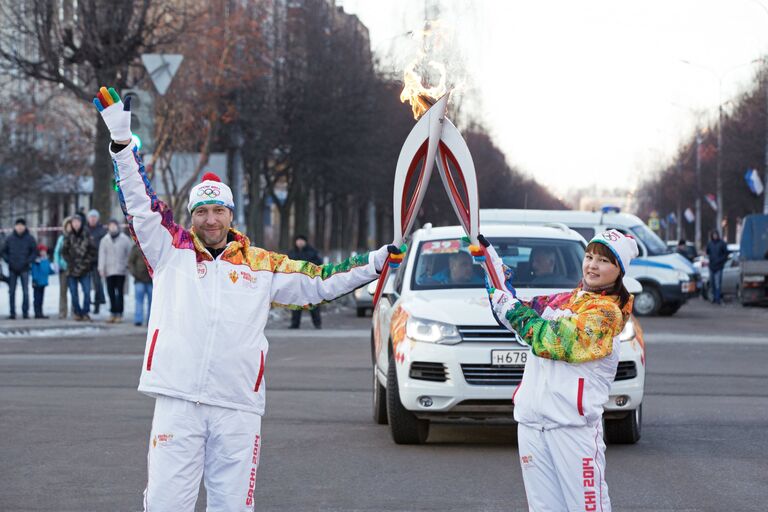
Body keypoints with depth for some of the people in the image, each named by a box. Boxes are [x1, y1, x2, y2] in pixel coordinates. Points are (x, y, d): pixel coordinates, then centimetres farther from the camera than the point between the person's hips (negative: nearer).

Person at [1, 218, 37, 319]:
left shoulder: (29, 238, -1)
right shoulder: (10, 238, 3)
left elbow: (34, 251, 1)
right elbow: (4, 251, 10)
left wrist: (28, 262, -10)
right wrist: (8, 261, -4)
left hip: (24, 269, -2)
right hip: (12, 269, 2)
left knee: (25, 291, -1)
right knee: (11, 291, 3)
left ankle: (25, 312, 4)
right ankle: (12, 313, 8)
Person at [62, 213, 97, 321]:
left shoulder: (87, 236, 0)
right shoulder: (69, 237, 3)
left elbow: (93, 251, 2)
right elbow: (64, 251, 8)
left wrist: (87, 263, -4)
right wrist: (70, 262, -1)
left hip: (84, 271, -2)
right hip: (72, 270, 2)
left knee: (87, 292, -8)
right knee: (74, 293, 4)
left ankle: (85, 313, 2)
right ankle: (78, 312, 15)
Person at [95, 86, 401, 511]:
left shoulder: (262, 266, 13)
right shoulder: (171, 252, 9)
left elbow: (320, 282, 19)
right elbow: (138, 203, 5)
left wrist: (376, 262, 14)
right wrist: (121, 141, -3)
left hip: (238, 407, 2)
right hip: (176, 400, -1)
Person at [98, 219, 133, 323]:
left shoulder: (125, 239, 2)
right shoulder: (105, 240, 7)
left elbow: (131, 252, 3)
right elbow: (102, 255, 4)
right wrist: (101, 268, -4)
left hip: (121, 270, -2)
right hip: (109, 271, 2)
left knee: (119, 292, -3)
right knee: (111, 292, 4)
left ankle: (119, 314, 0)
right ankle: (113, 314, 11)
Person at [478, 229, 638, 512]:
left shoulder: (609, 311, -5)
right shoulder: (562, 300, 17)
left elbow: (551, 341, -15)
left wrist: (513, 309, -7)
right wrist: (489, 255, 24)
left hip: (573, 423, -7)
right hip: (531, 419, 7)